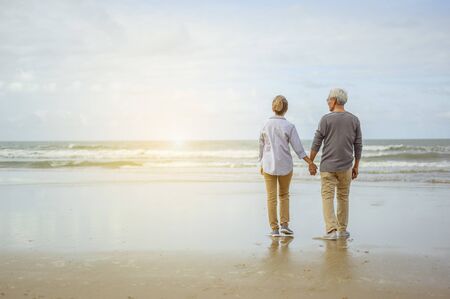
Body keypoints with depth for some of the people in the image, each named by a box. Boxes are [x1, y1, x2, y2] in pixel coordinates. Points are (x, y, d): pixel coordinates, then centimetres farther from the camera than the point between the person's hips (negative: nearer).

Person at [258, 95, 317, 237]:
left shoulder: (265, 126, -2)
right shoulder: (289, 127, -8)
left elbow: (261, 147, 6)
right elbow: (298, 148, -10)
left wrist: (262, 165, 16)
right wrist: (310, 162, -4)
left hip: (268, 165, 1)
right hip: (285, 165, -1)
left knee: (271, 197, 7)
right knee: (284, 195, 18)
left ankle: (274, 228, 9)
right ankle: (284, 224, 12)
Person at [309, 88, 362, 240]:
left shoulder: (326, 119, -8)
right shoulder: (354, 120, 2)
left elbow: (316, 143, -7)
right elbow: (358, 146, 5)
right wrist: (356, 166, 13)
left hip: (327, 166, -3)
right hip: (346, 166, 3)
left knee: (327, 197, 1)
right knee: (343, 197, 15)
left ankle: (331, 230, -7)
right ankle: (342, 230, 21)